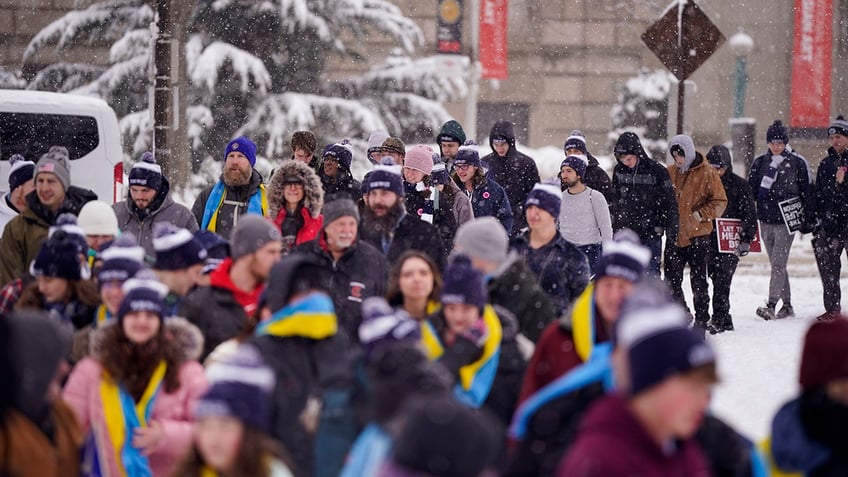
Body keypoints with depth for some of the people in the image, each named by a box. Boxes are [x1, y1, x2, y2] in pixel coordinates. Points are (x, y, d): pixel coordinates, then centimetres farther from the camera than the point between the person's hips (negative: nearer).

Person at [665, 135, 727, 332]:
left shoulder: (707, 173, -6)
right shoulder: (670, 173, 8)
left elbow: (720, 201, -4)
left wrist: (702, 214, -16)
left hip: (697, 235, -5)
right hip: (674, 234, 5)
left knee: (698, 280, 2)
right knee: (672, 278, 7)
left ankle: (701, 321, 10)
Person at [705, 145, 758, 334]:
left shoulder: (739, 185, 0)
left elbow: (749, 214, -2)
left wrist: (746, 239, -10)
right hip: (710, 239, 5)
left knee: (722, 280, -12)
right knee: (717, 280, 4)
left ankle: (719, 319, -13)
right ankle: (725, 320, 10)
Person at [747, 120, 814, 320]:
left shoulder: (797, 163, -2)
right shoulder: (760, 162, 8)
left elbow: (807, 192, 2)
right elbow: (750, 190, 11)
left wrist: (808, 219, 1)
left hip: (786, 222, -5)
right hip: (765, 220, 5)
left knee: (778, 264, -13)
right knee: (777, 266, 11)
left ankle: (771, 305, -19)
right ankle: (787, 305, 19)